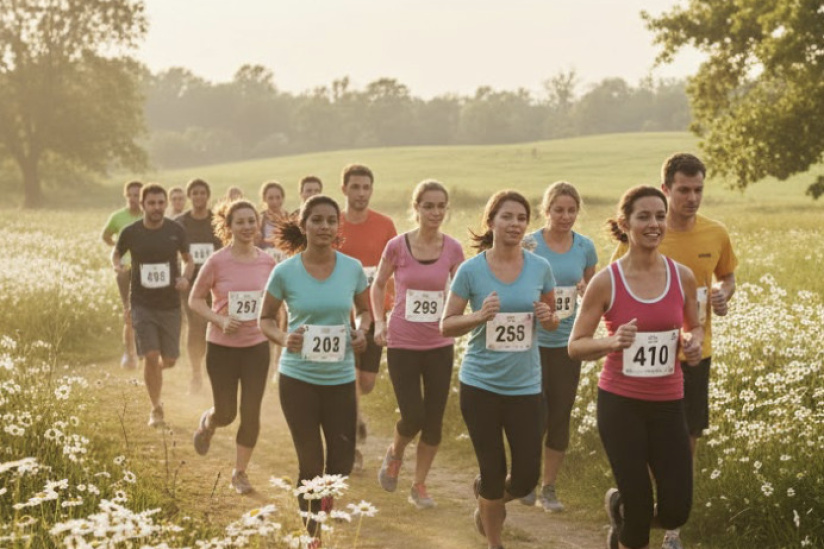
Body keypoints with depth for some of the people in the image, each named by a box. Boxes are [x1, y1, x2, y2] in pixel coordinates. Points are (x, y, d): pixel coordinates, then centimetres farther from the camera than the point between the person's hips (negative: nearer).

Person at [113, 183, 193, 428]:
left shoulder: (176, 231, -5)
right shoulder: (130, 233, -7)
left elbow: (188, 260, 9)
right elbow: (116, 253, 12)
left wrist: (186, 277, -11)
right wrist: (117, 266, -10)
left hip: (170, 304, 1)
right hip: (142, 304, -1)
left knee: (169, 359, 5)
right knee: (151, 355, -10)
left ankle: (155, 371, 43)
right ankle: (156, 408, 7)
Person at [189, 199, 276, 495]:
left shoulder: (267, 261, -3)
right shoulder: (217, 262, -13)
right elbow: (195, 300, -5)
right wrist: (220, 320, -19)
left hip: (256, 346, 2)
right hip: (222, 347, -2)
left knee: (251, 413, 1)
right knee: (226, 413, 7)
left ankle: (240, 471, 20)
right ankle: (207, 424, 44)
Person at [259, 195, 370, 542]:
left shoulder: (352, 268, -2)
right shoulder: (285, 272, -7)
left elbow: (364, 310, 14)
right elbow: (265, 319, 5)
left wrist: (361, 331, -8)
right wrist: (283, 338, -16)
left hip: (340, 378, 2)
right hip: (298, 378, -2)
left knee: (342, 463, 4)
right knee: (311, 463, 4)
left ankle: (324, 510, 38)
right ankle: (311, 530, 27)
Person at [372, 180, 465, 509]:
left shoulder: (452, 249, -2)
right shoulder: (397, 246, -7)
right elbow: (378, 285, 7)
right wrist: (379, 321, -5)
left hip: (439, 346, 2)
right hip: (402, 344, -2)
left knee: (434, 419, 6)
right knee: (413, 417, -6)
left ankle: (419, 485, 24)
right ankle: (395, 453, 29)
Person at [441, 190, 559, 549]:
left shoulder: (540, 268, -1)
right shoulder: (471, 270, -7)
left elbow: (552, 321, 11)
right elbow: (446, 326, -2)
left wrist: (548, 317, -12)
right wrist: (480, 316, -20)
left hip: (525, 384, 2)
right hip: (480, 384, -2)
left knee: (527, 477, 1)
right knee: (494, 472, 4)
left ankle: (488, 496, 37)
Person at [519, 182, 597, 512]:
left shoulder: (585, 247, 2)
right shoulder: (528, 245, -9)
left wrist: (588, 293, -6)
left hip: (567, 343, 3)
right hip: (532, 341, -3)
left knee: (560, 417, 7)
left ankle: (549, 488, 22)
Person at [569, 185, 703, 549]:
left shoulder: (682, 277, -1)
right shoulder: (606, 282, -9)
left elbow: (694, 327, 16)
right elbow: (575, 346, -4)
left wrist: (693, 342, -7)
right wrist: (612, 342, -23)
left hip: (668, 403, 3)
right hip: (620, 402, -3)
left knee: (676, 511, 0)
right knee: (639, 505, 0)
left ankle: (619, 506, 32)